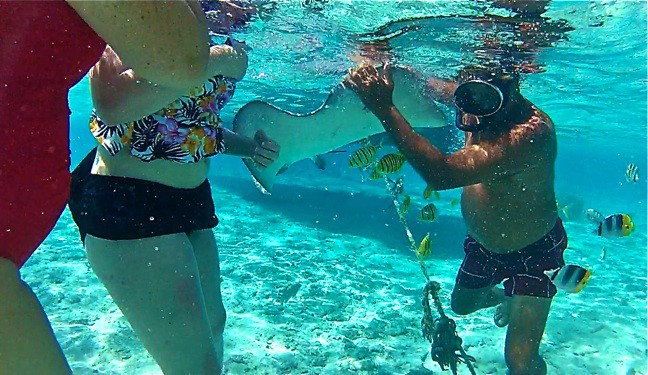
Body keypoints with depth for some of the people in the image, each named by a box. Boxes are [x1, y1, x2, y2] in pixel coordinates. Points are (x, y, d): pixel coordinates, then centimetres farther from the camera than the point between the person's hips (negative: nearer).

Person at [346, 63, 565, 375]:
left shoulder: (531, 131, -38)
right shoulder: (476, 99, -14)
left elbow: (441, 174, -47)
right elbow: (438, 88, 9)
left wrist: (384, 109, -47)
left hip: (533, 251, -7)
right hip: (483, 242, 7)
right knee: (462, 304, 28)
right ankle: (506, 298, 59)